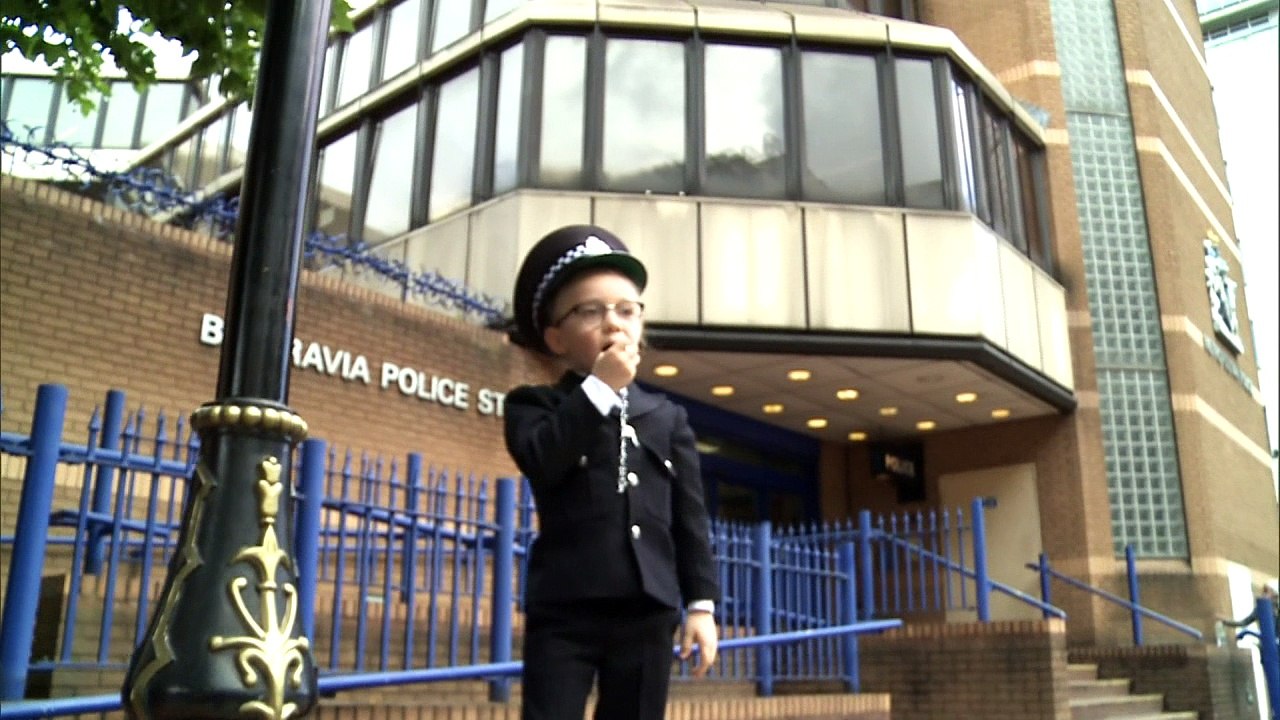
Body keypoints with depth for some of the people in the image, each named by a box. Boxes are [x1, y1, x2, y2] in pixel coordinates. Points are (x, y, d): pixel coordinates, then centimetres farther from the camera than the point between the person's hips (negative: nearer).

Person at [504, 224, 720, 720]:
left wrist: (701, 604, 4)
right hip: (563, 606, -3)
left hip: (647, 608, 3)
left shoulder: (668, 418, 16)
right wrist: (599, 388, -12)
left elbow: (690, 518, 12)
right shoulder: (535, 405, 6)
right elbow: (539, 460, -18)